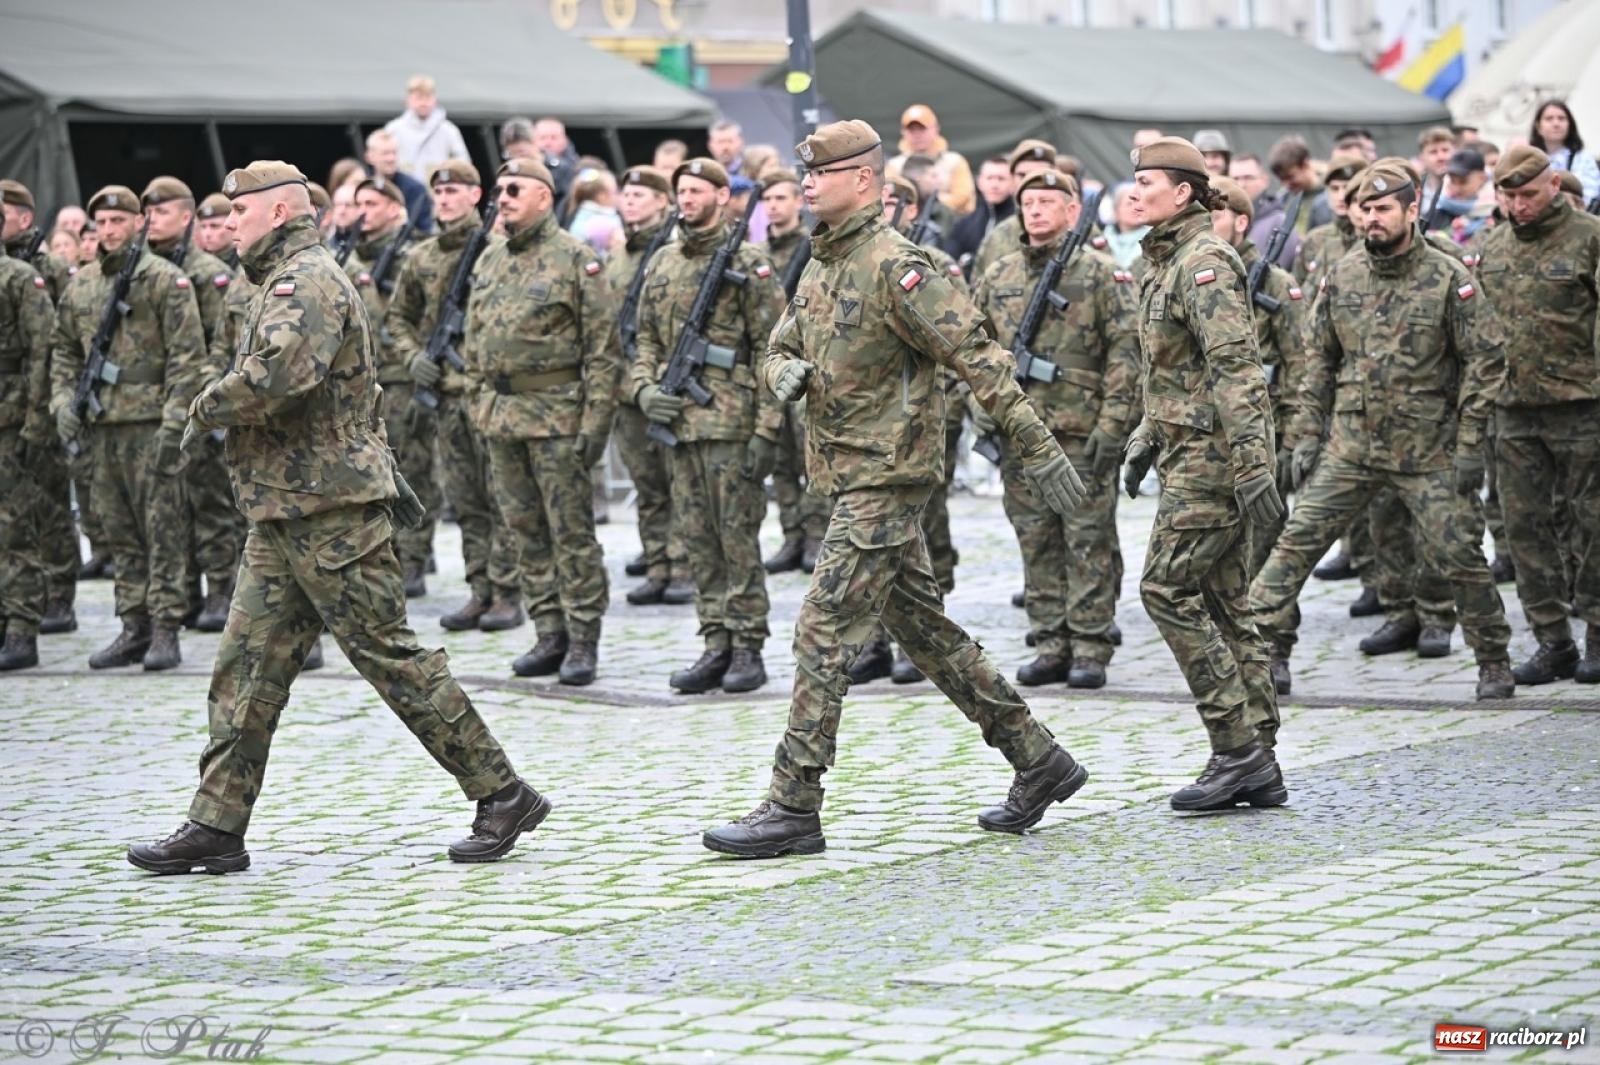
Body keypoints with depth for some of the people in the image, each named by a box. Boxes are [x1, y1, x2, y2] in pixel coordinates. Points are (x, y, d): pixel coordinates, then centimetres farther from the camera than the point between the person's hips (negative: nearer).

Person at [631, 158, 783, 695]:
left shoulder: (748, 263, -5)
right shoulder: (662, 264, 14)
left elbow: (772, 349, -8)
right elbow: (647, 341, 21)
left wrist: (767, 430, -13)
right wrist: (644, 389, 0)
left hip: (731, 422, -6)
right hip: (679, 420, 6)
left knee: (738, 536, -3)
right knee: (699, 539, 8)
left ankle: (748, 648, 3)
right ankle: (717, 646, 14)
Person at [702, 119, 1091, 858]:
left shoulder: (895, 265, -16)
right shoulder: (821, 266, 13)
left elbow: (977, 355, -18)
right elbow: (777, 352, 21)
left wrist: (1039, 449, -21)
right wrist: (785, 373, -5)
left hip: (887, 478, -10)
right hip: (851, 479, 10)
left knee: (823, 635, -11)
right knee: (923, 629, 14)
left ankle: (792, 809, -8)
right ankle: (1038, 761, 23)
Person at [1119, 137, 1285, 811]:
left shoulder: (1203, 262, -15)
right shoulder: (1164, 261, 16)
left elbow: (1236, 367, -22)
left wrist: (1251, 464, -27)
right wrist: (1145, 440, 26)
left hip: (1212, 453, -10)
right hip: (1192, 448, 10)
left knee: (1168, 589, -11)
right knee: (1222, 602, 9)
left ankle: (1239, 748, -8)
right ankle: (1258, 765, 11)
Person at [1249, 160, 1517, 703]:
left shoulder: (1448, 279, -6)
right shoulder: (1342, 277, 5)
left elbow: (1486, 360, -5)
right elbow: (1318, 360, 12)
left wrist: (1470, 444, -9)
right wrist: (1306, 434, 6)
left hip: (1427, 451, -3)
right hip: (1350, 447, 3)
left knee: (1458, 557, -2)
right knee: (1299, 540, -3)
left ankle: (1494, 661, 14)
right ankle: (1266, 644, 3)